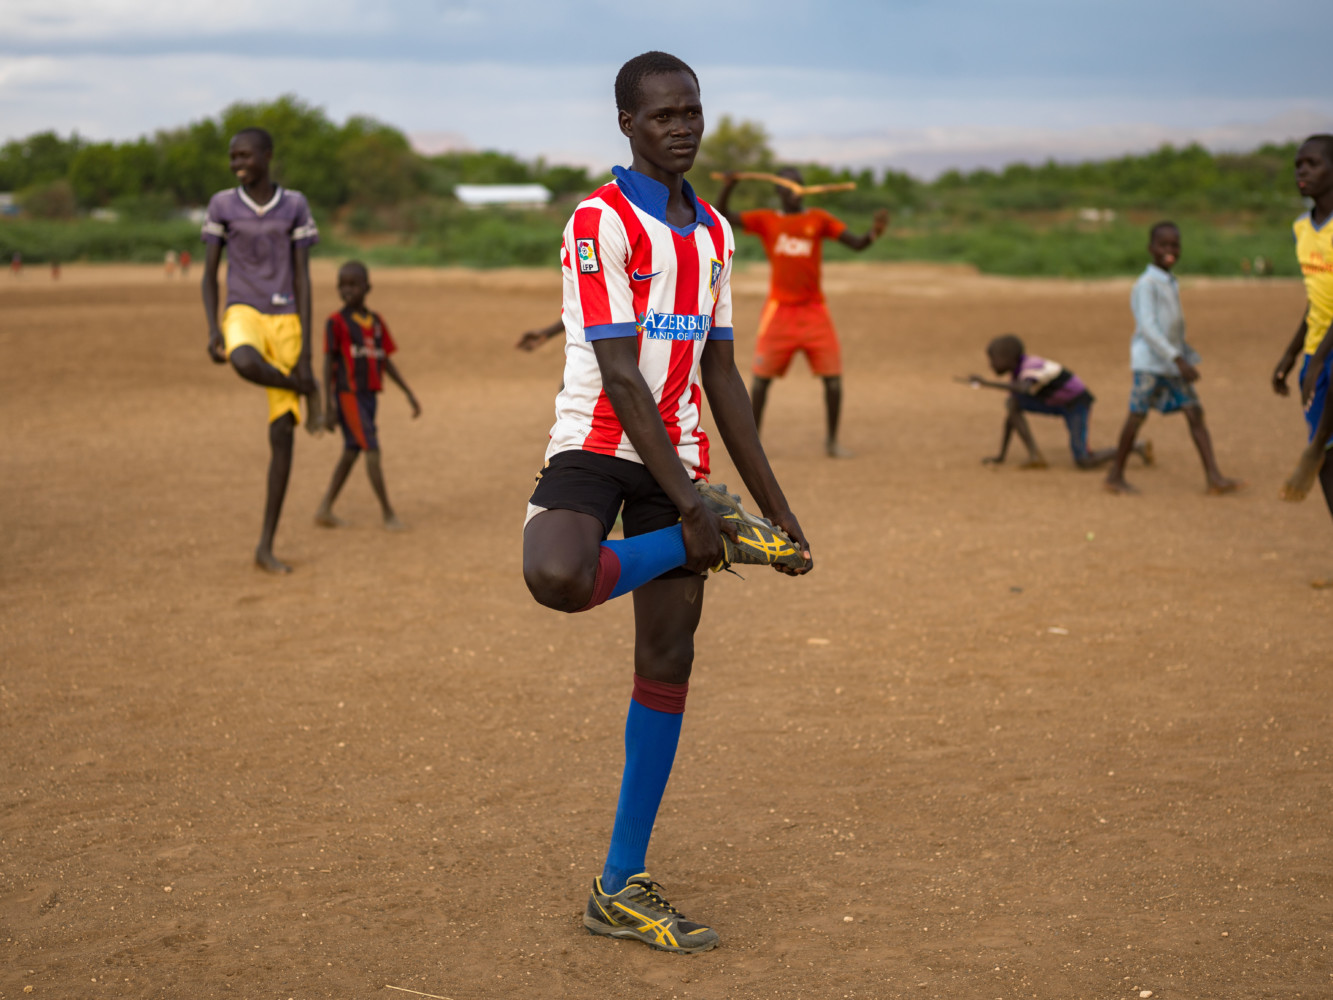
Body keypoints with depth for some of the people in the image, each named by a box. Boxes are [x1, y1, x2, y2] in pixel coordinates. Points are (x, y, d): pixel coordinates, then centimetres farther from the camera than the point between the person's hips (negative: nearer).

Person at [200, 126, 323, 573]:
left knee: (282, 434, -2)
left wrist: (306, 348, -6)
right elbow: (209, 273, 6)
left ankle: (266, 547, 6)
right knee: (245, 362, -41)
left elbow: (303, 278, 1)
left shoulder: (294, 206, 3)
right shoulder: (222, 205, 3)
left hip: (285, 321, 1)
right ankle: (307, 388, -7)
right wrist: (213, 328, -10)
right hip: (242, 314, -1)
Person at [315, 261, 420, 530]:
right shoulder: (336, 322, -6)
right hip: (348, 394, -6)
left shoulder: (377, 322, 11)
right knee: (372, 450, -10)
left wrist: (409, 393, 14)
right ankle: (387, 512, -4)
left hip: (370, 395, 6)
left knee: (352, 452, 10)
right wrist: (328, 403, -13)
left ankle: (325, 509, 19)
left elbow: (386, 361, 16)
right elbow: (329, 363, -7)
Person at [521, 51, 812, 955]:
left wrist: (777, 508, 11)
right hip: (600, 443, -6)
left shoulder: (713, 234, 13)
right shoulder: (601, 222, -9)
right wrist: (690, 508, -21)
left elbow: (720, 378, 15)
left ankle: (623, 888, 14)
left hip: (679, 457, 6)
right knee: (558, 578, -37)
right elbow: (619, 376, -17)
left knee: (669, 664, 5)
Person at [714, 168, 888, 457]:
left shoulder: (818, 219, 7)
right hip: (779, 311, -1)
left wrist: (874, 233, -23)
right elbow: (721, 217, -3)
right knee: (761, 376, -2)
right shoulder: (766, 220, 6)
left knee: (833, 376, -3)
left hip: (814, 311, 1)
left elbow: (857, 243, -1)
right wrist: (727, 187, -21)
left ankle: (832, 441, 12)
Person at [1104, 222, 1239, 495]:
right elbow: (1147, 327, -21)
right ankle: (1115, 475, 10)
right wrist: (1178, 359, -26)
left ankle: (1214, 478, -4)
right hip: (1149, 362, -8)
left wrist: (1185, 356, 21)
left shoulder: (1172, 284, 15)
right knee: (1137, 415, -3)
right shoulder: (1146, 284, -12)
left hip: (1173, 363, 8)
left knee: (1195, 412, -1)